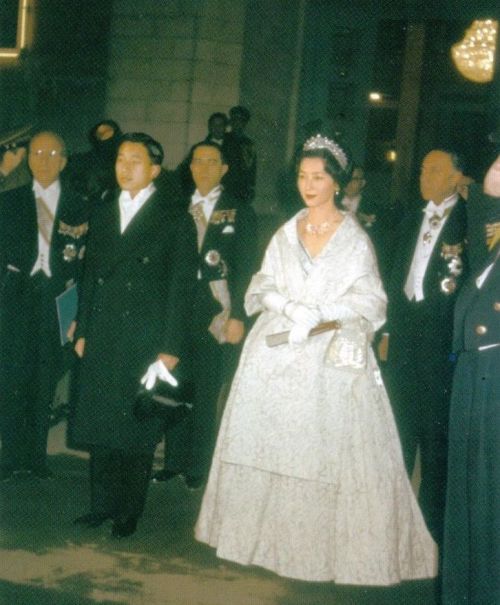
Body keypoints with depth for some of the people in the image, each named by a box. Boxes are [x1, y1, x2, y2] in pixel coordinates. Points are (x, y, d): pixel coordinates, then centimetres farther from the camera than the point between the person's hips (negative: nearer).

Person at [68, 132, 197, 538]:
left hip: (146, 338, -4)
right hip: (103, 336, 5)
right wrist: (83, 330, 9)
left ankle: (130, 512, 15)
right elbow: (91, 274, 14)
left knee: (137, 427, 3)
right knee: (98, 422, 7)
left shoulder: (174, 220, -3)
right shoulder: (103, 212, 13)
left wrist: (171, 348, -10)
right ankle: (102, 504, 21)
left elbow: (181, 287, -5)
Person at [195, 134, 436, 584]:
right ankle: (269, 533, 16)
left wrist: (319, 311, -18)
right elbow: (264, 287, 8)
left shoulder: (355, 237, 2)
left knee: (326, 448, -6)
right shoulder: (286, 233, 13)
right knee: (270, 442, 4)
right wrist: (292, 308, -13)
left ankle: (325, 542, 5)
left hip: (331, 355, -3)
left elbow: (370, 300, -4)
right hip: (278, 353, 4)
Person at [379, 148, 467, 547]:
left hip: (441, 335, -6)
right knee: (399, 422, 14)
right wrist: (388, 331, 15)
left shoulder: (469, 222, -7)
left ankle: (433, 516, 14)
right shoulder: (412, 221, 15)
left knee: (437, 428, 2)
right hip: (405, 331, 6)